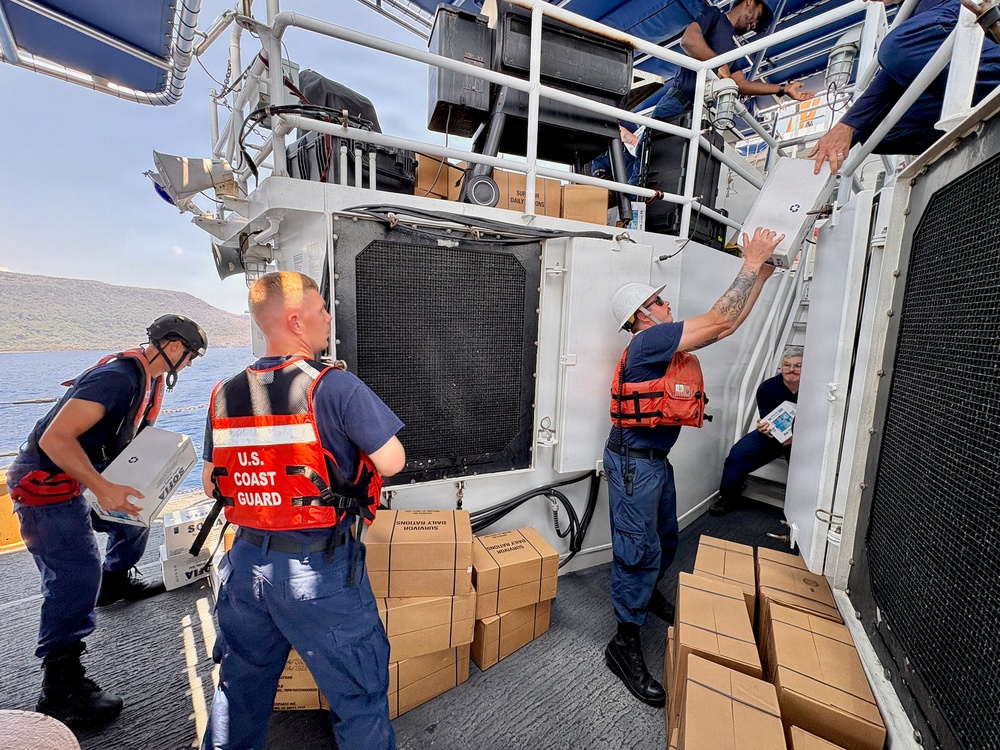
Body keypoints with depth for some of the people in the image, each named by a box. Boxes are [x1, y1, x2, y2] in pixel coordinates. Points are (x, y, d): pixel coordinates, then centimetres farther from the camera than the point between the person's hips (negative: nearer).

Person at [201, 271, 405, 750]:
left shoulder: (226, 393, 1)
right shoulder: (335, 386, -19)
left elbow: (210, 486, 9)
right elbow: (392, 462, -18)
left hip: (245, 562, 7)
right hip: (319, 568, -6)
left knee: (241, 685, 30)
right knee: (359, 693, 15)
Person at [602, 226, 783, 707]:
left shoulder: (665, 343, 11)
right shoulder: (649, 340, -17)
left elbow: (724, 326, 15)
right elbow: (720, 321, -20)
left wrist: (761, 275, 14)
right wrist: (751, 263, -10)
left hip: (656, 461, 10)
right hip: (633, 463, -10)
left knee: (665, 541, 24)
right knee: (640, 550, -3)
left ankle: (645, 595, 49)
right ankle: (624, 643, 12)